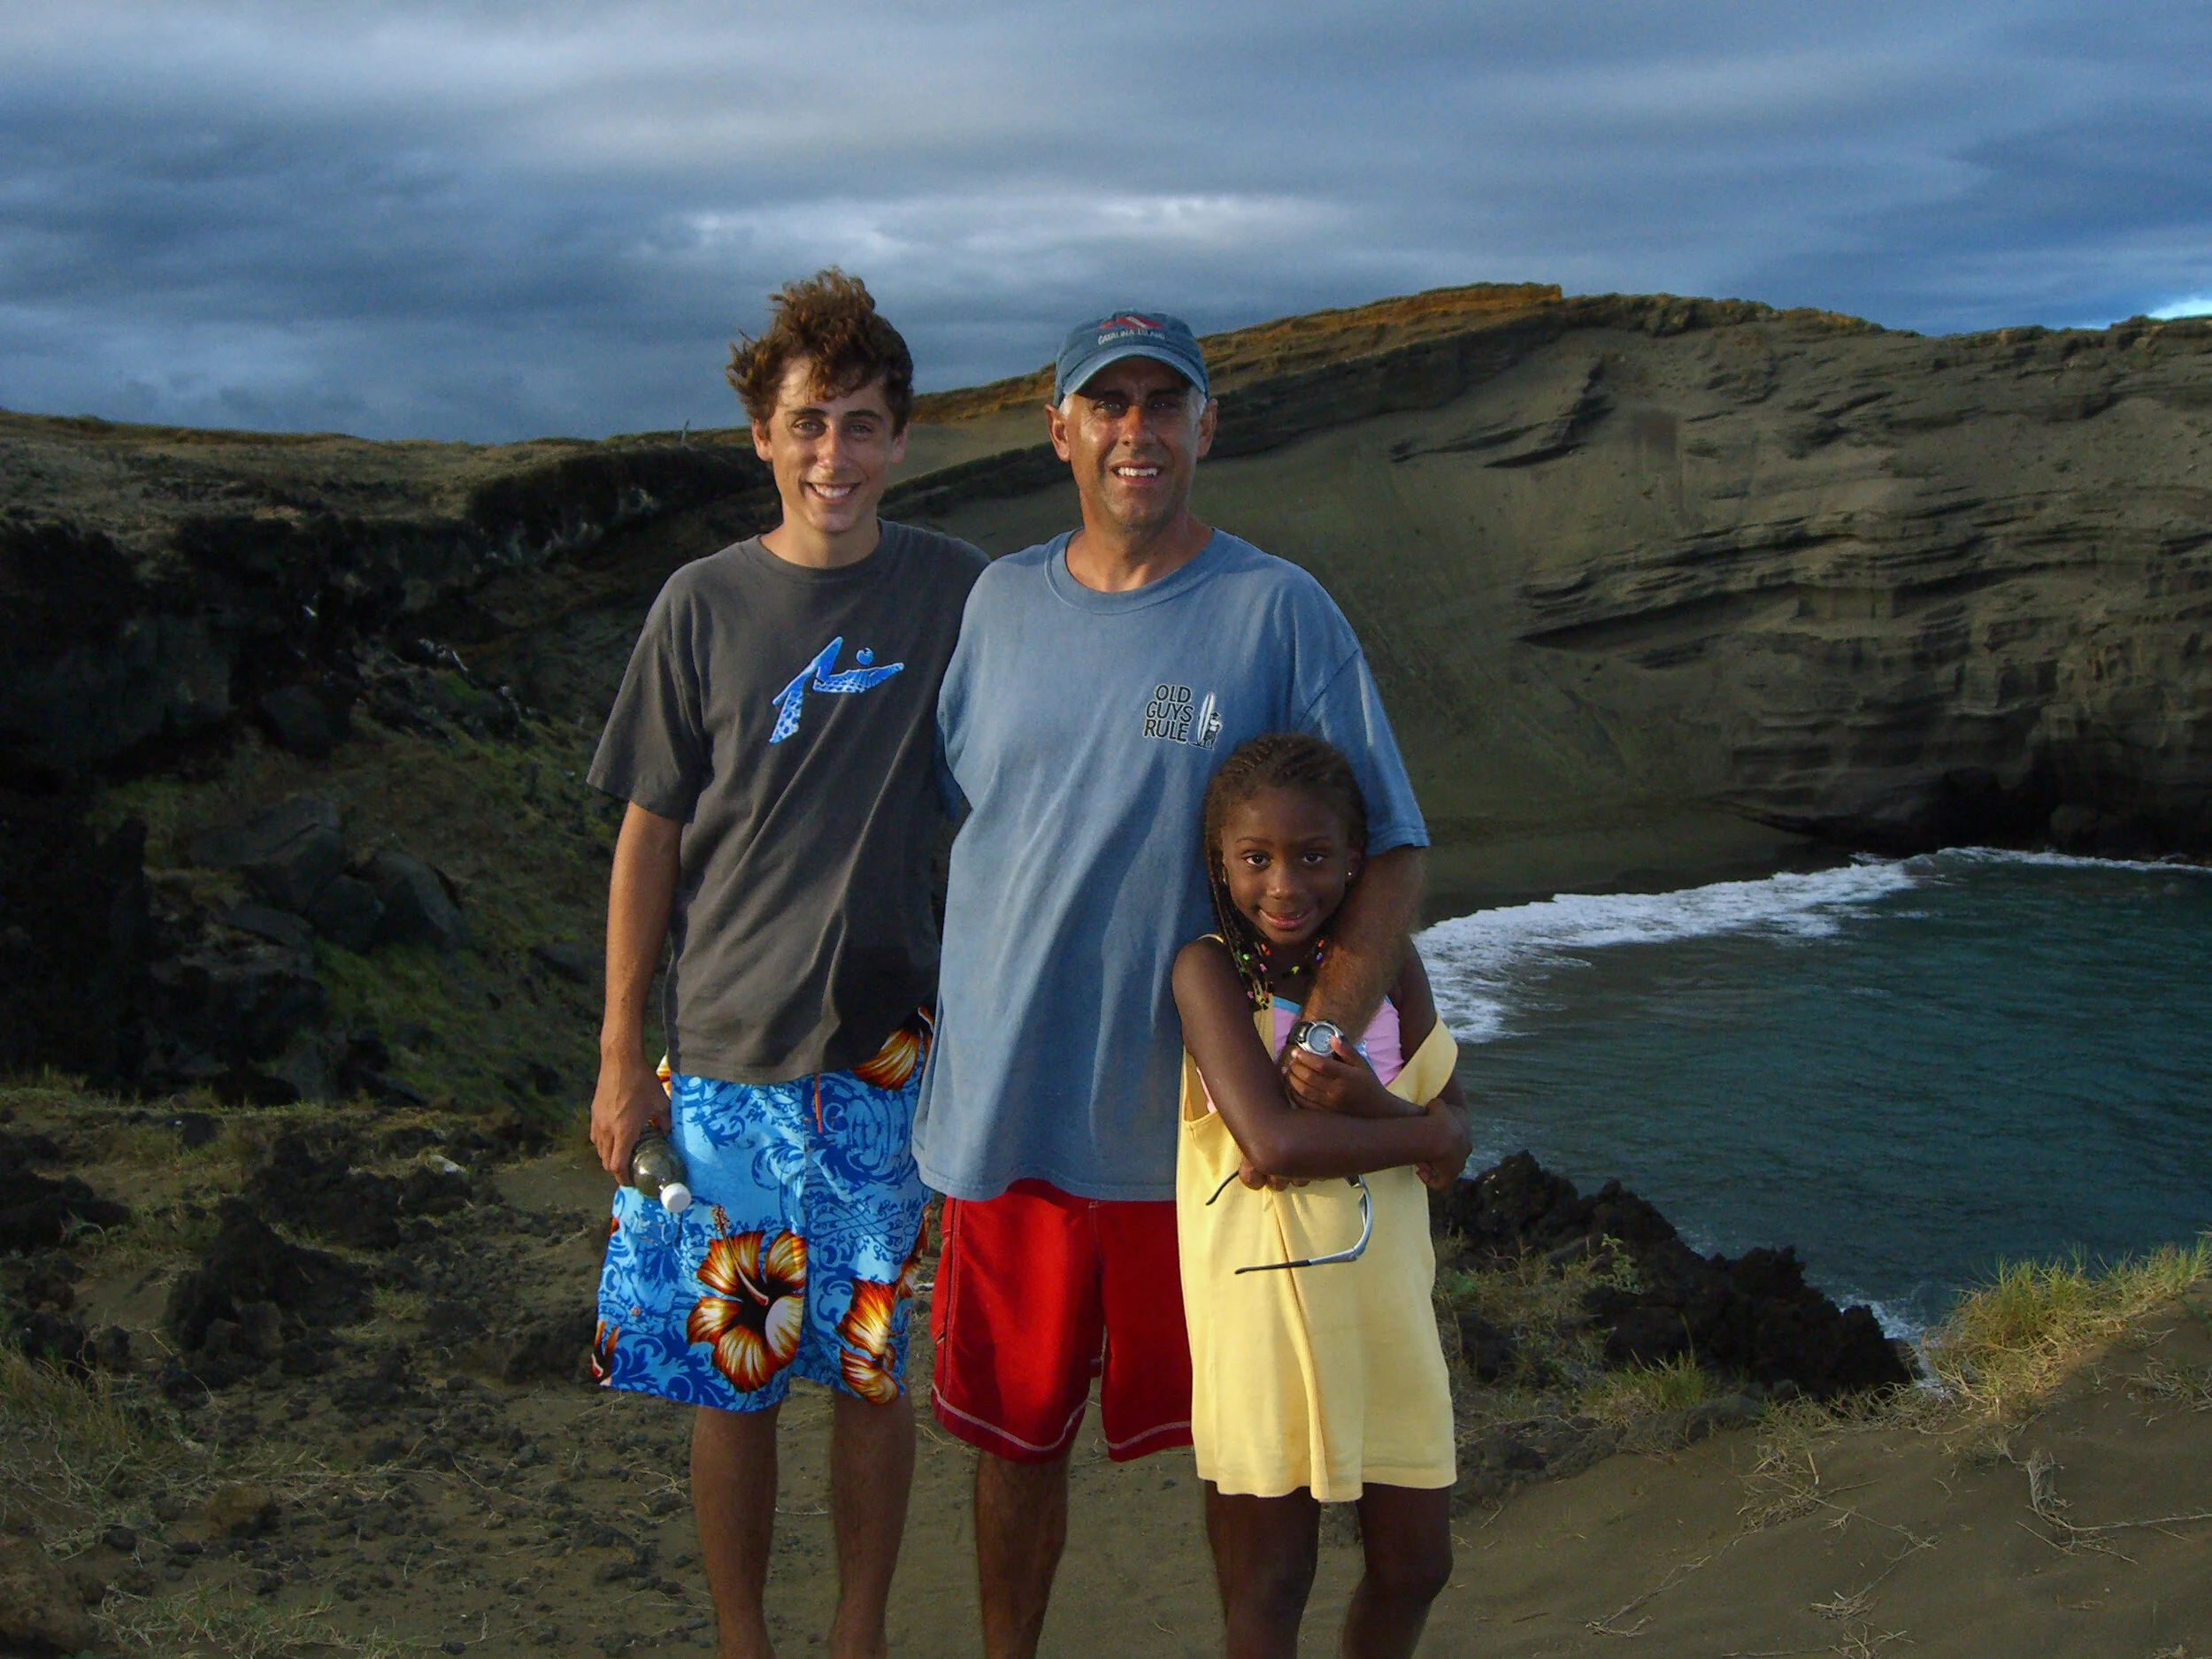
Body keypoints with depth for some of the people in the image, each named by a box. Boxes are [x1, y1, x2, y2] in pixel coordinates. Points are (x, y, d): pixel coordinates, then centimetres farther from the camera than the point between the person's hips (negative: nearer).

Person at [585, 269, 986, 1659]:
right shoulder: (704, 606, 0)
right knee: (729, 1376, 7)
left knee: (872, 1373, 7)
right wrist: (621, 1058, 1)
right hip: (722, 1058, 0)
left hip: (888, 1055, 0)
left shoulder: (955, 594, -1)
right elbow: (650, 839, 4)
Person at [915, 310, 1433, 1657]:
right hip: (1010, 1108, 3)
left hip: (1202, 1121, -3)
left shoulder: (1280, 611, -6)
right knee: (1016, 1432, 14)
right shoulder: (1000, 604, 6)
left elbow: (1391, 851, -8)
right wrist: (931, 1045, 10)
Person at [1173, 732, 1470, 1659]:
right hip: (1264, 1302, -5)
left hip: (1386, 1300, 5)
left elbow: (1448, 1155, -1)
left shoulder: (1388, 965, 4)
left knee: (1414, 1565, 15)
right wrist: (1422, 1132, -13)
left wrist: (1369, 1105, -21)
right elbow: (1272, 1144, -23)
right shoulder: (1209, 968, -10)